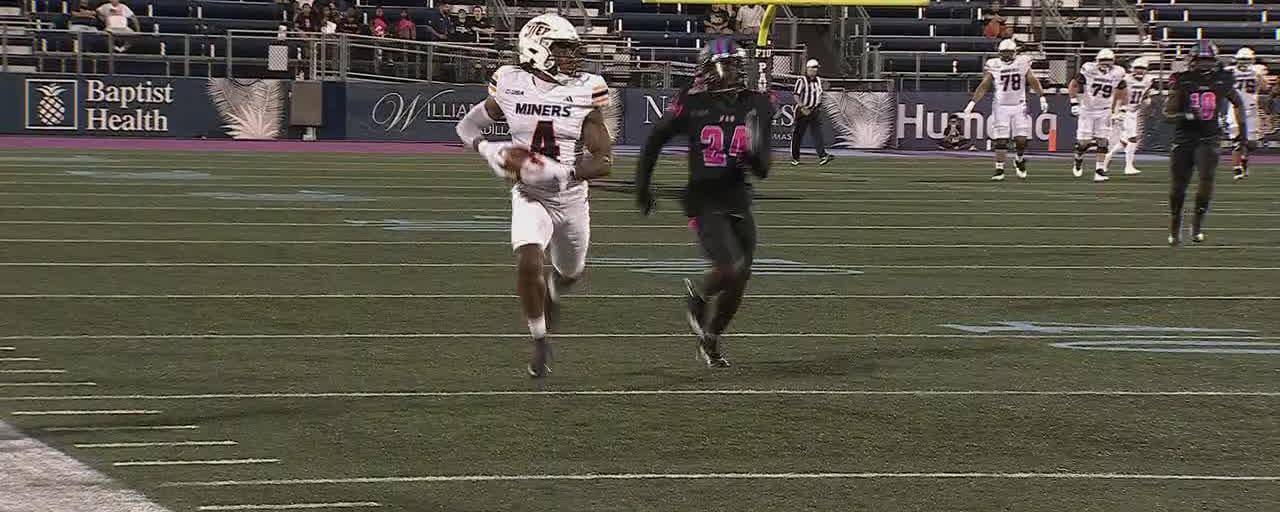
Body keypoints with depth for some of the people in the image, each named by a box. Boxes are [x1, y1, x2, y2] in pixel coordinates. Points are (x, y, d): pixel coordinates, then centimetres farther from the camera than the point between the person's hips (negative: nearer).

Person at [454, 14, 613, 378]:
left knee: (571, 272, 19)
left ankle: (552, 293, 58)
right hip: (530, 197, -1)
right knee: (528, 263, -23)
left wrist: (559, 173, -29)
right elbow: (467, 127, 5)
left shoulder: (584, 92, -13)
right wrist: (492, 153, -14)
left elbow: (604, 161, -15)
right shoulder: (512, 86, -10)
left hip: (571, 198, 1)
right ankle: (539, 340, -2)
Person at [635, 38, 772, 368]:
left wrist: (755, 152, -20)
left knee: (739, 281, 9)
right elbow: (655, 140, 7)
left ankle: (710, 339, 32)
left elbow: (762, 171, 2)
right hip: (704, 202, -5)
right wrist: (642, 186, 12)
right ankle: (698, 296, 12)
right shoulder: (692, 104, -8)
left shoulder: (755, 106, 1)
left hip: (739, 202, 5)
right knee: (731, 269, -22)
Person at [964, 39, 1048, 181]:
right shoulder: (993, 66, -2)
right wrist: (972, 103, -5)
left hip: (1019, 106, 1)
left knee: (1021, 139, -4)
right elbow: (984, 86, 1)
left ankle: (1019, 161, 24)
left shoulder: (1022, 63, 2)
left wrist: (1042, 97, -2)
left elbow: (1033, 81, 4)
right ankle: (999, 170, 0)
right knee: (1000, 141, -5)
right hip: (1001, 107, -1)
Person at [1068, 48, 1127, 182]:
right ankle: (1078, 160, 28)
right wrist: (1074, 103, -13)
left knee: (1102, 141, -7)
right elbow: (1073, 85, -7)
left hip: (1104, 112, 2)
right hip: (1087, 110, -2)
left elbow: (1120, 92, 12)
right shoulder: (1089, 70, -15)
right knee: (1083, 142, -4)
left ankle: (1099, 171, -3)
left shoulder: (1117, 73, -5)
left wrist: (1121, 110, 10)